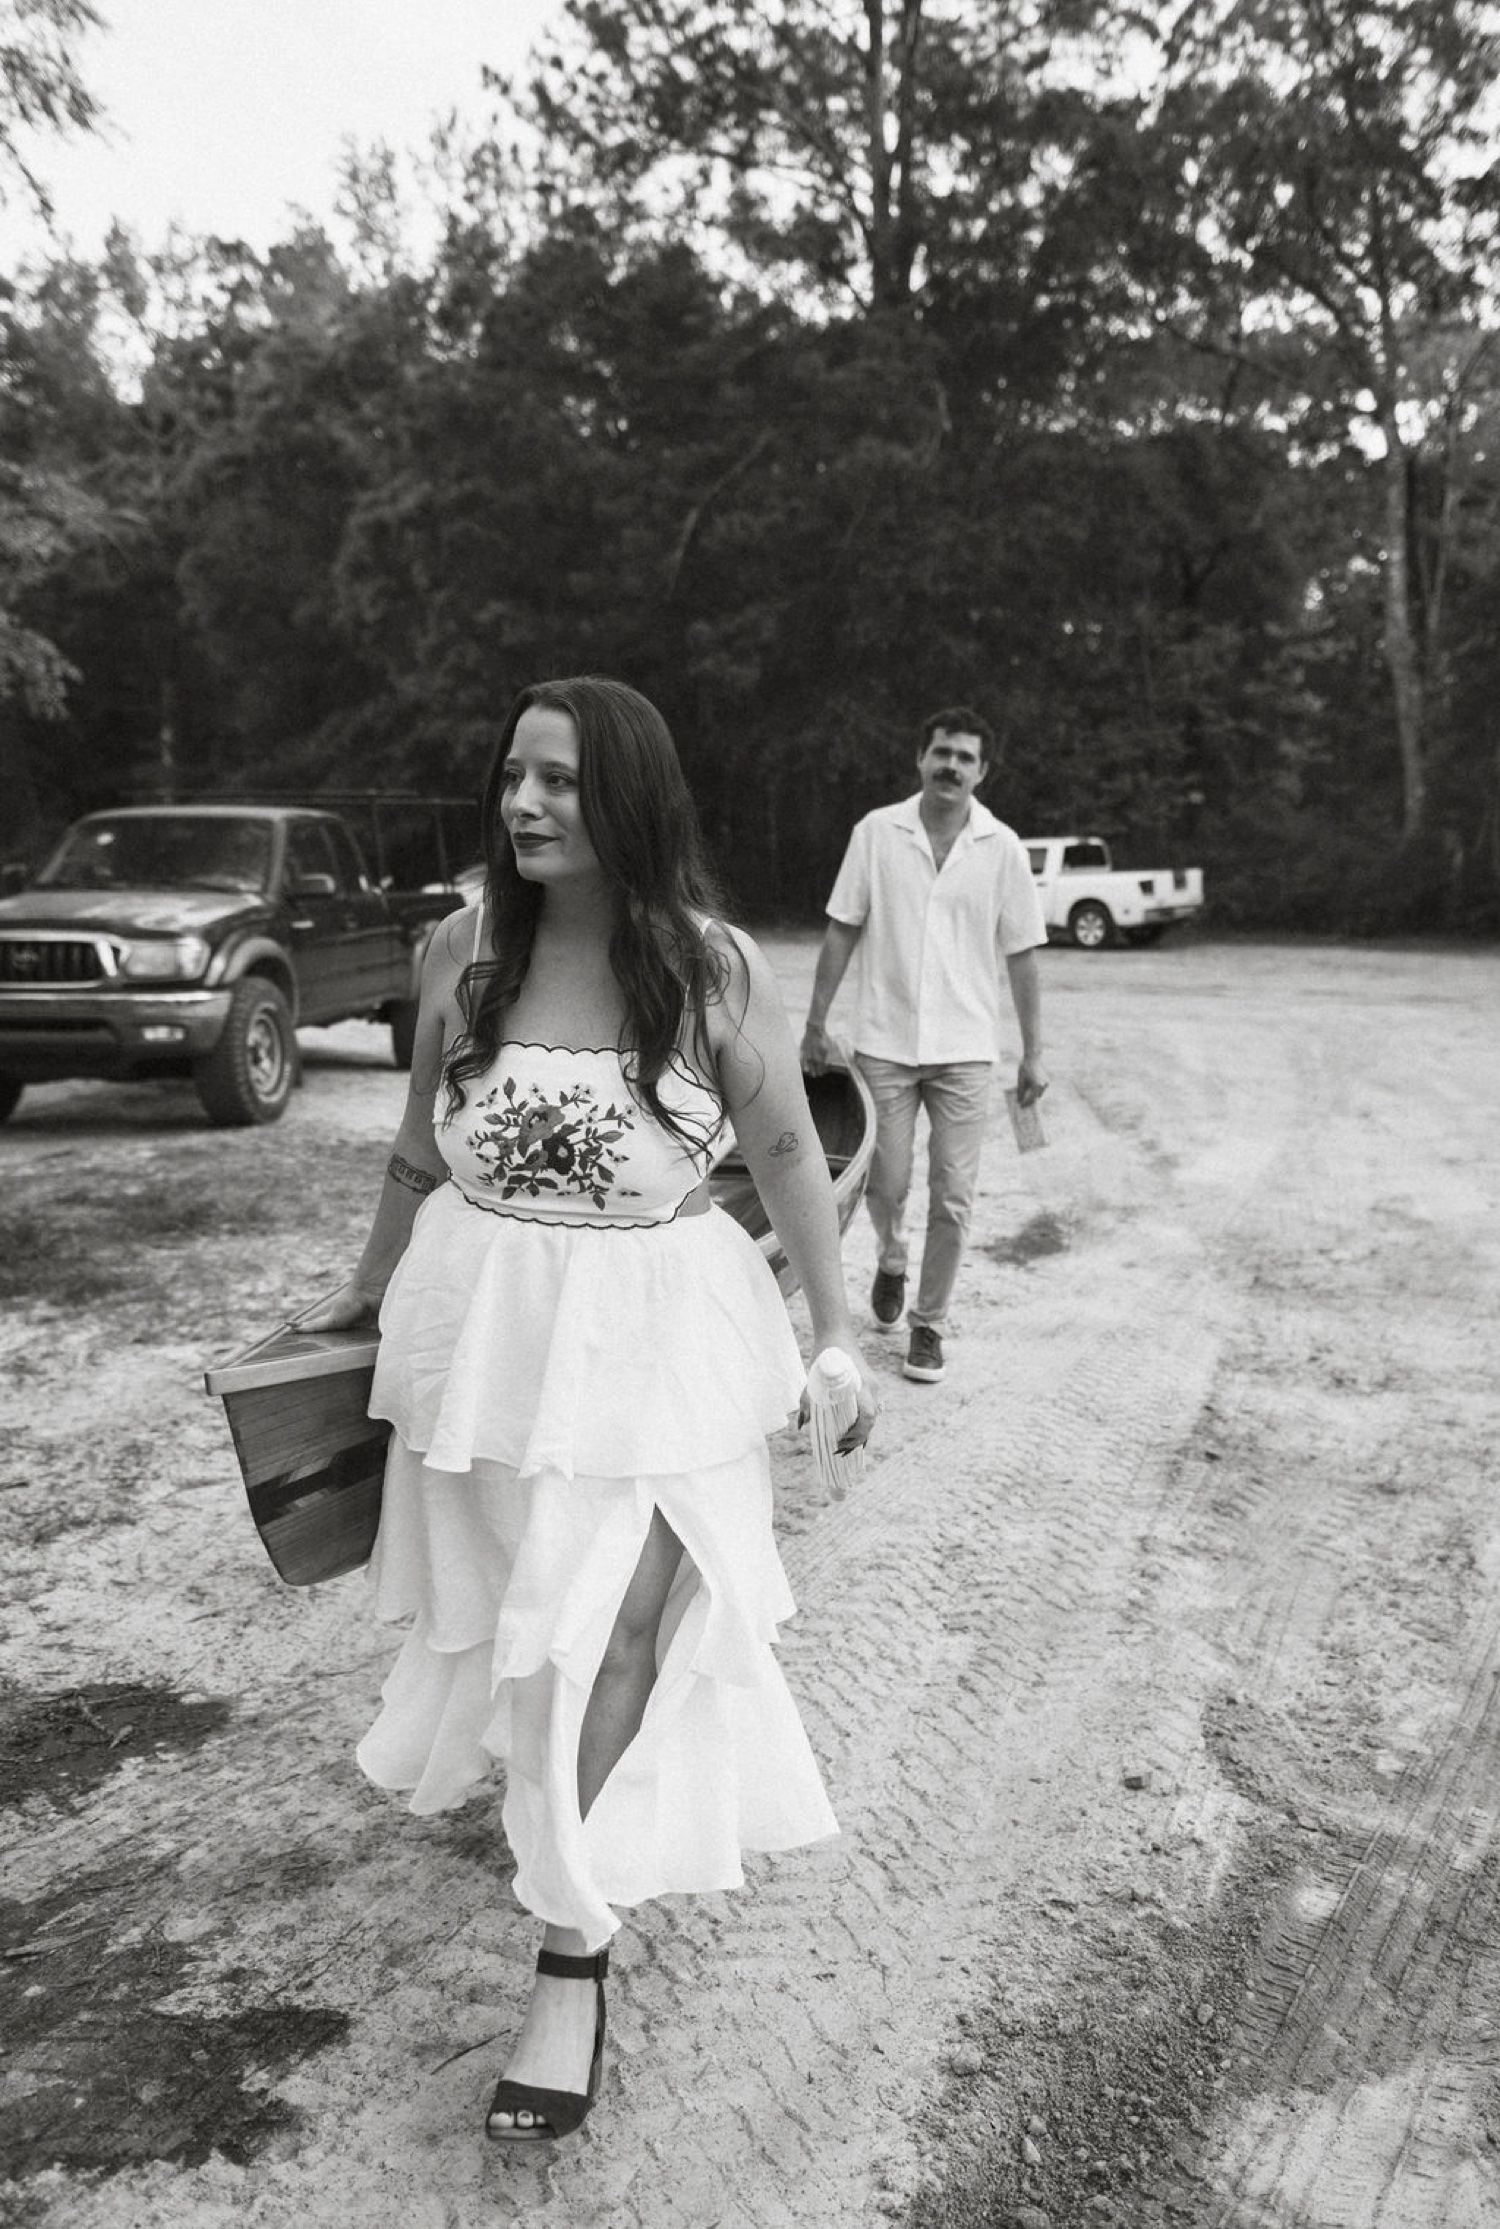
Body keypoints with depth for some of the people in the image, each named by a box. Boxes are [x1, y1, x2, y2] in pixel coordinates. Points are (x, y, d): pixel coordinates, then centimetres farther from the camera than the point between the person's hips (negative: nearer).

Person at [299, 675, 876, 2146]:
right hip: (485, 1323, 3)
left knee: (611, 1636, -2)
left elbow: (786, 1150, -2)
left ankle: (572, 1957, 15)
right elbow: (423, 1146, 9)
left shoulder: (713, 969, -12)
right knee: (508, 1605, 20)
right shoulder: (463, 951, -4)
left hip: (653, 1336, -3)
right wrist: (369, 1288, 18)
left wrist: (837, 1331, -2)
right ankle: (539, 1805, 52)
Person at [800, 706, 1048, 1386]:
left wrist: (1033, 1053, 3)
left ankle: (929, 1323, 19)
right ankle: (892, 1261, 38)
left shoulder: (1002, 847, 1)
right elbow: (842, 930, 4)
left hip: (964, 1049, 0)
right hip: (884, 1043, 0)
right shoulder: (877, 832, 0)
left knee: (952, 1199, 1)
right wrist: (817, 1023, 2)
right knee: (886, 1184, 4)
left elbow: (1022, 954, 4)